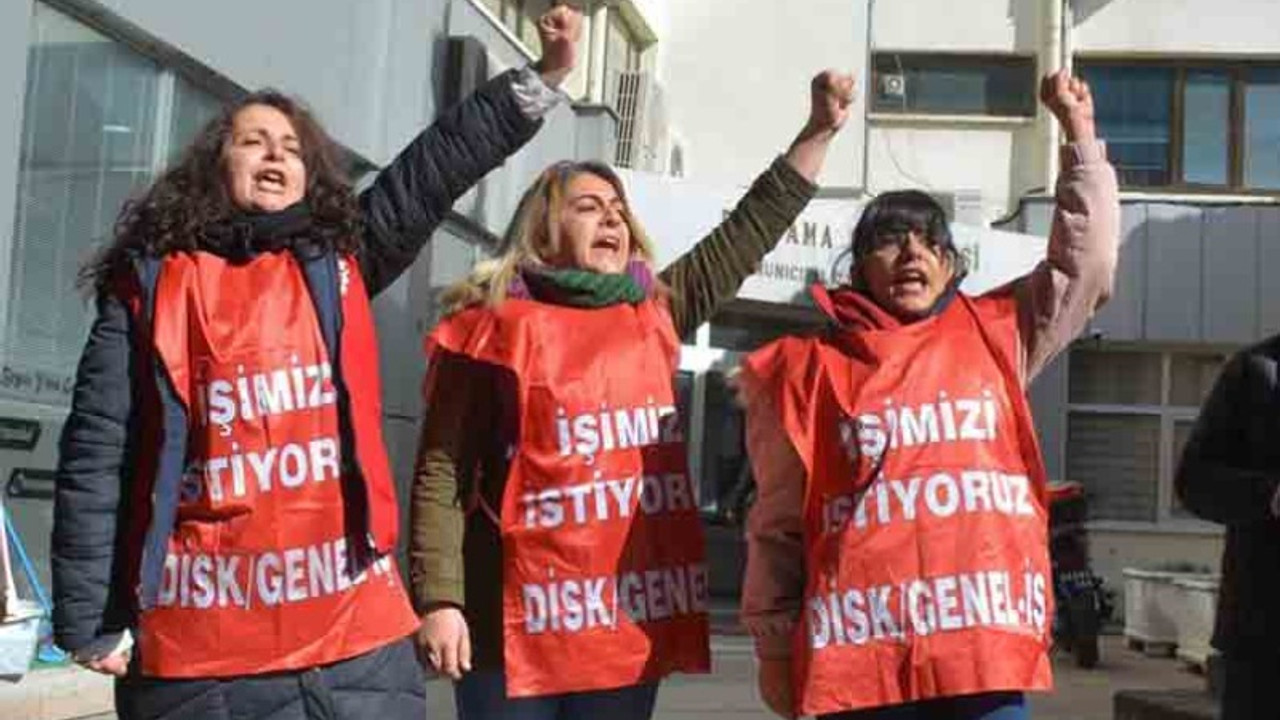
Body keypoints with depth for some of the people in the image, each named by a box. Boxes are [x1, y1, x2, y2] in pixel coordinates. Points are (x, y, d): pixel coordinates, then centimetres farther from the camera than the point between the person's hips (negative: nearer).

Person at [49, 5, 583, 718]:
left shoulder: (338, 264, 9)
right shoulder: (150, 288, 2)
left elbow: (438, 165, 5)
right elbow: (97, 458, 0)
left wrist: (544, 77, 0)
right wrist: (92, 622, -3)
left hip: (353, 632, 3)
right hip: (200, 644, -2)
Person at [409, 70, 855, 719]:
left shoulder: (653, 315, 10)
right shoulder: (496, 327, -4)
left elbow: (749, 230, 13)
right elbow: (442, 472, -6)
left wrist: (819, 130, 8)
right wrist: (437, 599, -13)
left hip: (631, 621, 5)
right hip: (520, 622, -5)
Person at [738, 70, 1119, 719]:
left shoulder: (994, 335, 13)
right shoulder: (810, 367, 5)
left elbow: (1086, 261, 11)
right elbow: (779, 525, 6)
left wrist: (1077, 132, 10)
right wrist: (775, 646, 4)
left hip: (986, 651, 2)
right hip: (860, 657, -2)